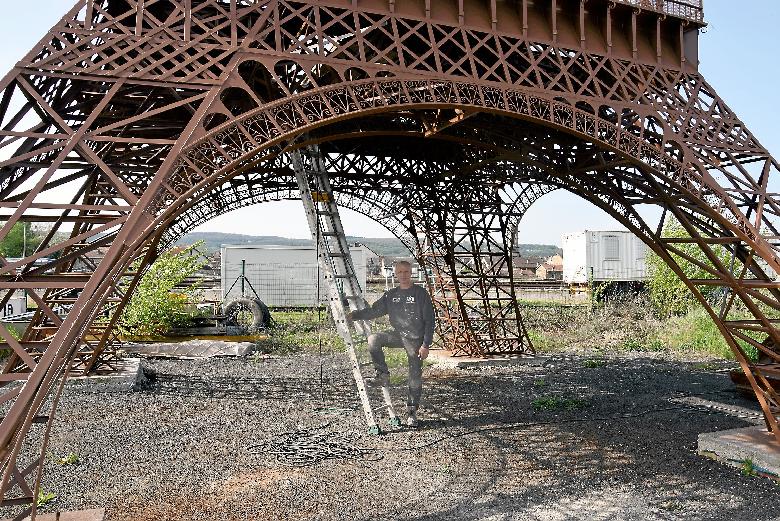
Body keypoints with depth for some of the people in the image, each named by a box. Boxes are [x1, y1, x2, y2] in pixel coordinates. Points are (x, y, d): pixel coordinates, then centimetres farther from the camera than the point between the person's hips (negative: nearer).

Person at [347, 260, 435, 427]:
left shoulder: (421, 294, -5)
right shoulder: (390, 295, 7)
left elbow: (429, 321, -7)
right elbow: (374, 311, 8)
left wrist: (426, 345, -12)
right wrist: (355, 315, -7)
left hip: (415, 338, -4)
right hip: (397, 334, 4)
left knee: (415, 377, -2)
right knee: (373, 339, -22)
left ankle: (412, 412, 14)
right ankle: (383, 376, -9)